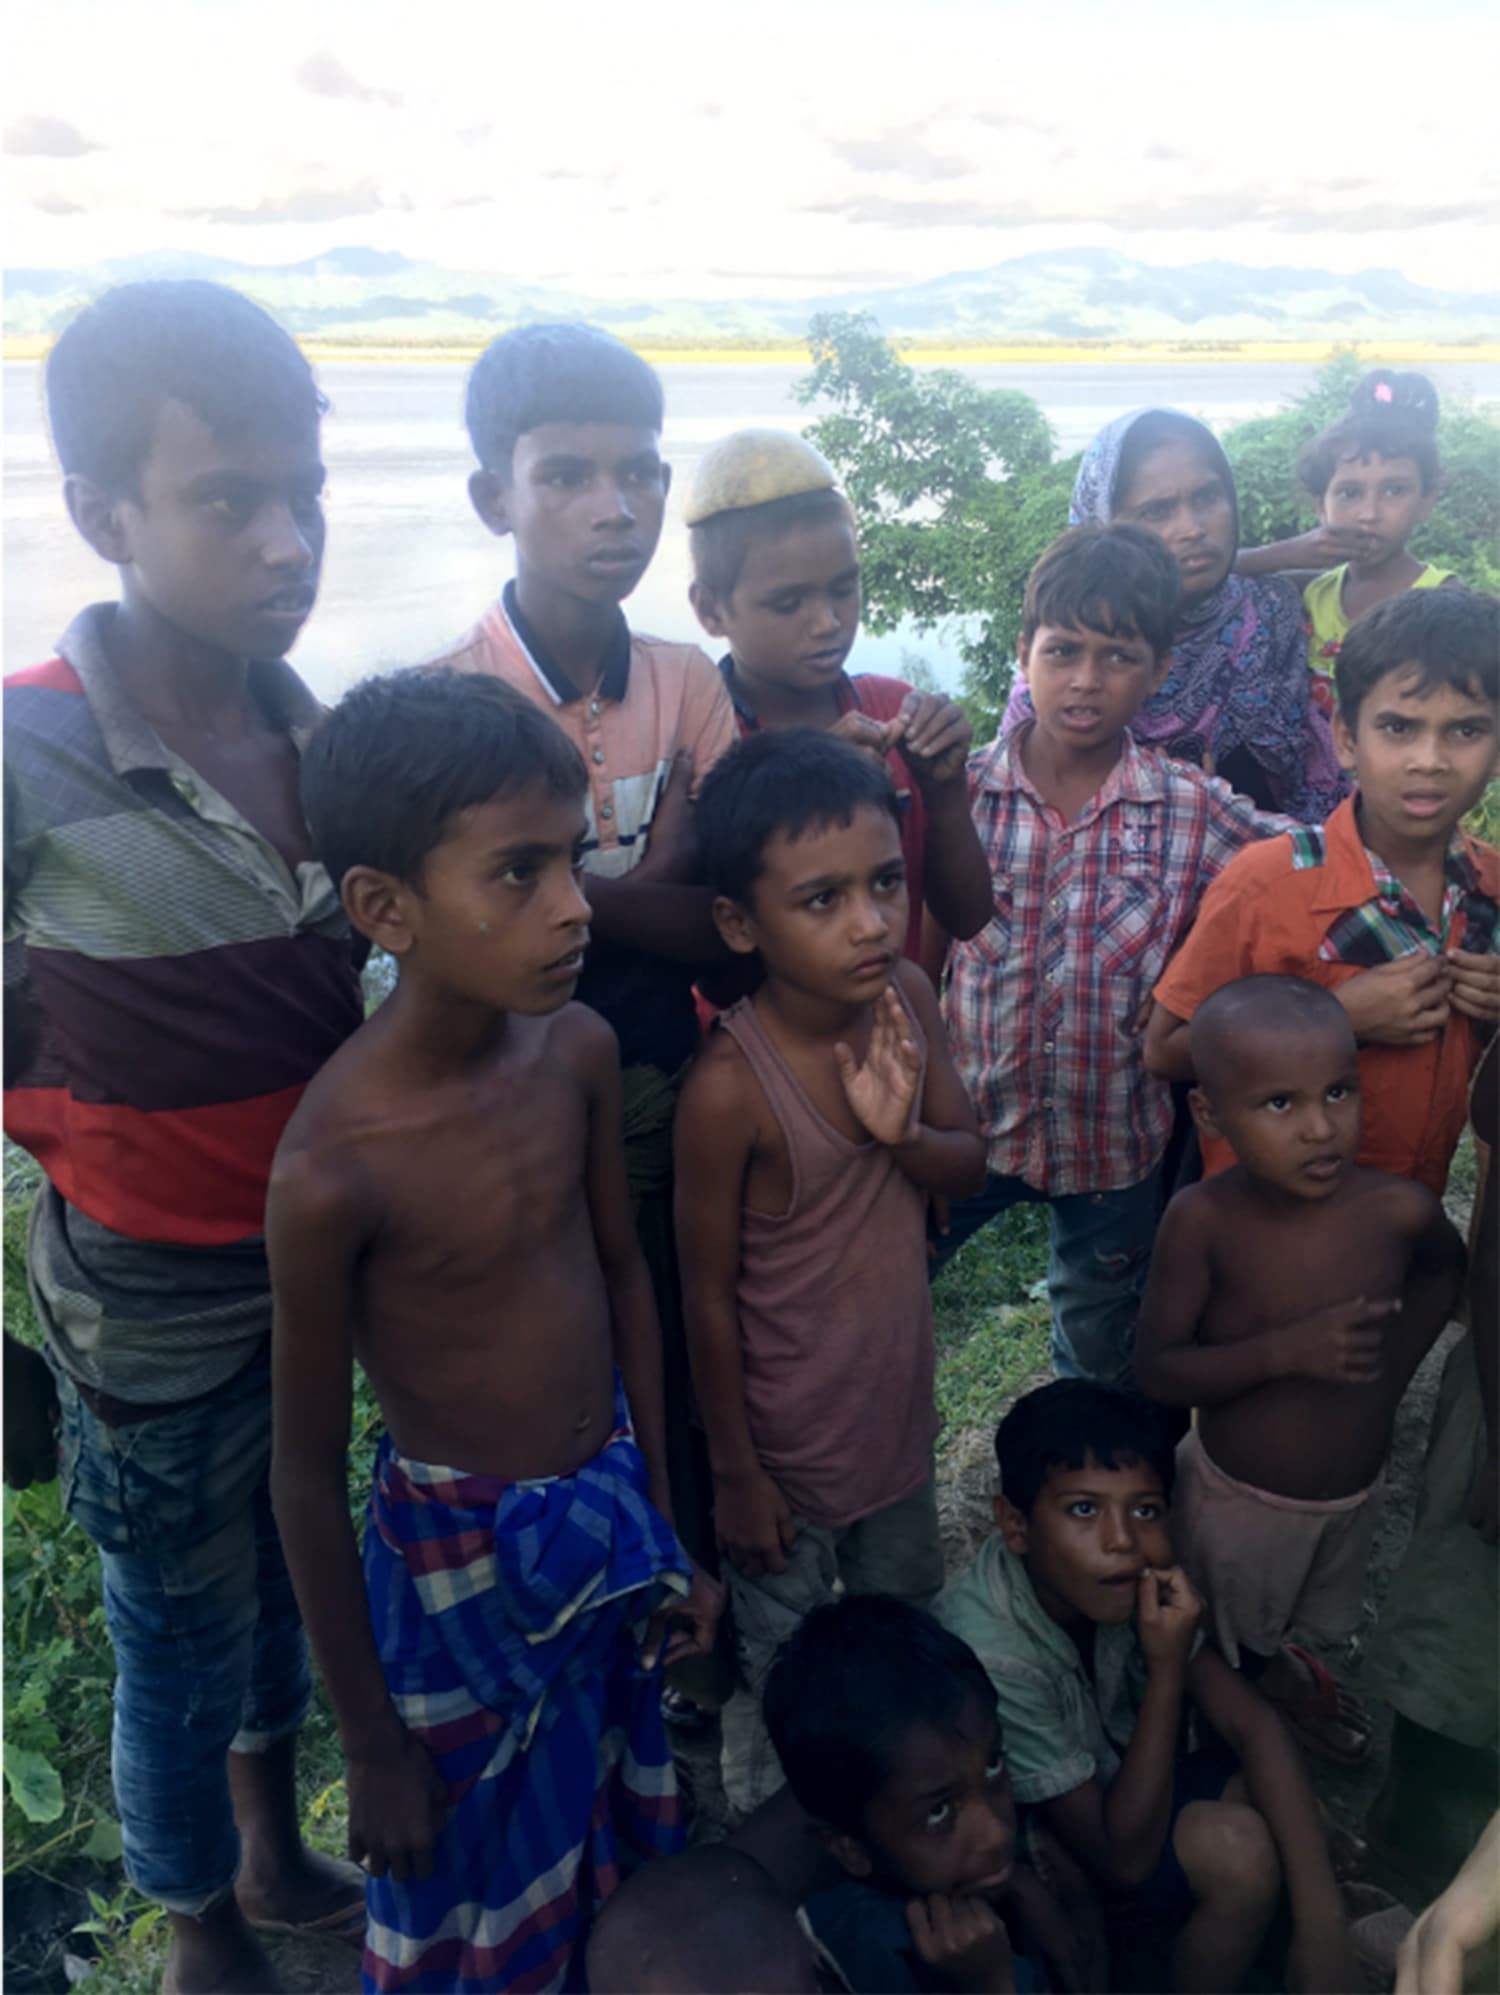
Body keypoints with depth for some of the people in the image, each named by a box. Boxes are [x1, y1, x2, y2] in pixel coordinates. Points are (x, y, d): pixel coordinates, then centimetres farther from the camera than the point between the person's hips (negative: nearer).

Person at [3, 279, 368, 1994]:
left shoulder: (308, 726, -7)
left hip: (324, 1275, 5)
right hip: (154, 1319, -5)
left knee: (289, 1596, 26)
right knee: (183, 1655, 17)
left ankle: (276, 1856, 54)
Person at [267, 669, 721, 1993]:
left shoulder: (579, 1049, -13)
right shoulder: (336, 1164, -29)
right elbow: (307, 1476, -16)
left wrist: (667, 1522, 10)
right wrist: (370, 1744, -5)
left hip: (617, 1514, 5)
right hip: (464, 1557, -5)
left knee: (627, 1845, 27)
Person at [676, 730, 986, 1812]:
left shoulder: (906, 998, -14)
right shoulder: (731, 1085, -30)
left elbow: (971, 1162, -3)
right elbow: (708, 1294, -19)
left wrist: (904, 1132, -26)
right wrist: (736, 1474, -9)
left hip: (901, 1401, 6)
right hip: (789, 1440, -5)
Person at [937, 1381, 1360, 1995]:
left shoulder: (1126, 1577, -19)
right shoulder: (989, 1656, -38)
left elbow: (1252, 1724, -17)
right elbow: (1123, 1862, -29)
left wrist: (1322, 1928, -26)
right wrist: (1166, 1668, -37)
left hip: (1115, 1788, 6)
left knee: (1292, 1806, -12)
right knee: (1237, 1851, -24)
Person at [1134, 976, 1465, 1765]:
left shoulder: (1399, 1209, -20)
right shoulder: (1203, 1219, -27)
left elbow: (1444, 1270, 5)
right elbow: (1156, 1369, -22)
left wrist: (1393, 1370, -5)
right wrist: (1284, 1351, -35)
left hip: (1355, 1494, 3)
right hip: (1235, 1498, -3)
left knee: (1317, 1632, 30)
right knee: (1218, 1653, 22)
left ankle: (1276, 1670, 61)